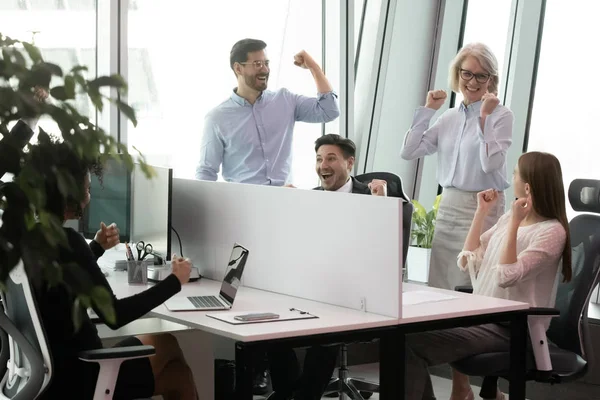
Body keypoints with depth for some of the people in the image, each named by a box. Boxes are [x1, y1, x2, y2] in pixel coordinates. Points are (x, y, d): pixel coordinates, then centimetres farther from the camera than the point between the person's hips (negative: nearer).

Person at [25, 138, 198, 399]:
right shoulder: (65, 241, -24)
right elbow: (114, 315, -21)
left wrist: (97, 248, 14)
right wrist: (174, 281, -9)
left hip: (43, 370, 8)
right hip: (76, 378, -8)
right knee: (167, 345, 20)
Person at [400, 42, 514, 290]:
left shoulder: (501, 115, -5)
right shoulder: (449, 118, 11)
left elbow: (490, 164, -17)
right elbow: (409, 152, 6)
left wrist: (484, 117, -18)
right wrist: (427, 110, 6)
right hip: (447, 207, 6)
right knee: (438, 288, 8)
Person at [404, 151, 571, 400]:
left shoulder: (552, 231, -12)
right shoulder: (509, 218, 12)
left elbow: (506, 276, -21)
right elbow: (469, 262, 15)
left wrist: (514, 224, -20)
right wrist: (481, 212, 10)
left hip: (509, 329, -8)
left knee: (412, 342, -20)